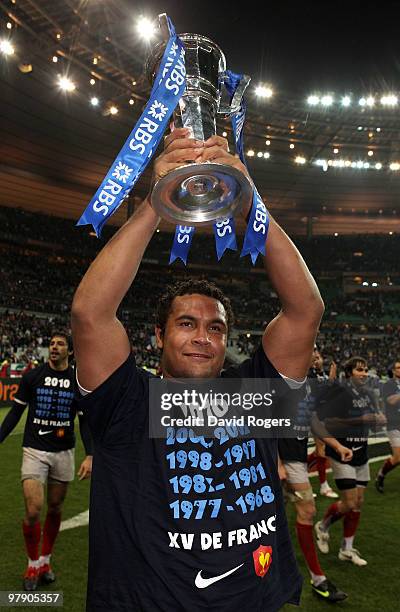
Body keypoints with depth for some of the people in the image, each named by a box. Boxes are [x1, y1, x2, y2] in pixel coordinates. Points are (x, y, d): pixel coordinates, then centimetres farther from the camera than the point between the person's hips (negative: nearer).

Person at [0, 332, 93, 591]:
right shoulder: (32, 377, -3)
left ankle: (45, 561, 34)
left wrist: (89, 456, -6)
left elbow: (85, 422, 2)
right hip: (35, 451, -1)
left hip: (64, 453, 2)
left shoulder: (79, 382, -1)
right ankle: (33, 565, 16)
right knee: (33, 511, -9)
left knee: (55, 510, 12)